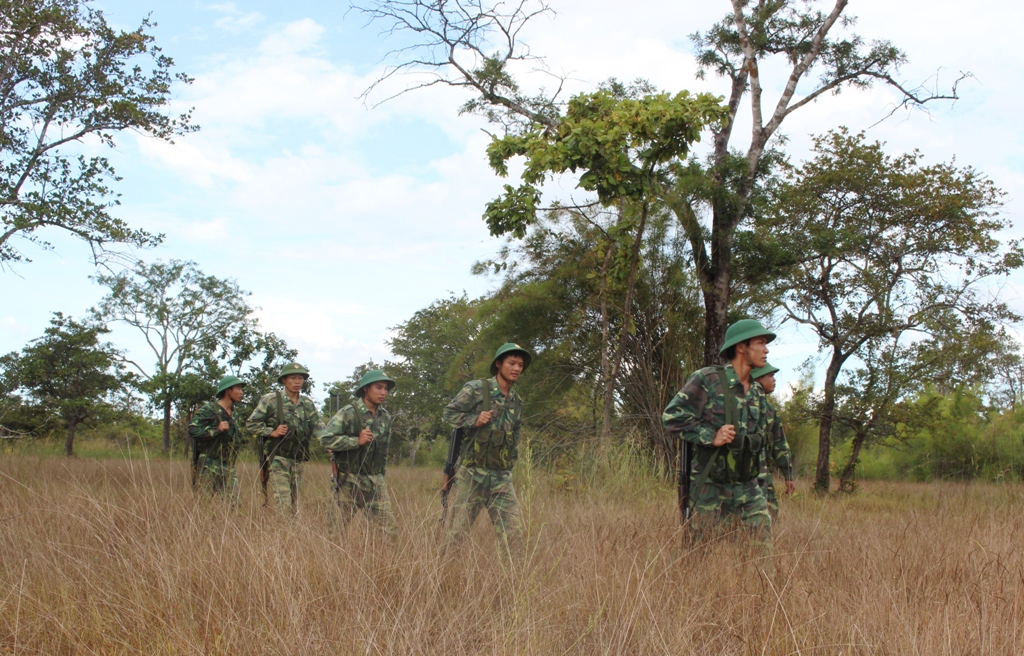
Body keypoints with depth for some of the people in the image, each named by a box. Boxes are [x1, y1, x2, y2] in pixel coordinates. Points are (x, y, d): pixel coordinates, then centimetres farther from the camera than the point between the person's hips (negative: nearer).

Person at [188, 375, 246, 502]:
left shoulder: (233, 413, 15)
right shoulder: (209, 410, -10)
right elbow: (192, 429, -22)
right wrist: (217, 429, -24)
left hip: (228, 467, 7)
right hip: (209, 467, -7)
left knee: (233, 504, -2)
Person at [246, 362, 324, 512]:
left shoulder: (308, 404, 11)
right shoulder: (271, 400, -3)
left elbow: (318, 428, 6)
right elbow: (251, 423, -1)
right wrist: (272, 432, -14)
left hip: (298, 460, 5)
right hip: (278, 459, -5)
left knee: (295, 504, 9)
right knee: (283, 503, -14)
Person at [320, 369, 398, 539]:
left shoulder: (386, 417, 10)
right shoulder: (348, 414, -10)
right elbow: (326, 439, -18)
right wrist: (356, 441, -21)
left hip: (376, 481, 5)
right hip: (349, 480, -5)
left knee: (389, 529, -1)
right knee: (338, 529, 4)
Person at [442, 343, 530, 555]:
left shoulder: (517, 402, 13)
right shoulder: (476, 389, -5)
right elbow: (449, 413, -4)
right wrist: (474, 420, -17)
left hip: (502, 479, 5)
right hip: (472, 475, -5)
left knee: (513, 533, -2)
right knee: (457, 532, 1)